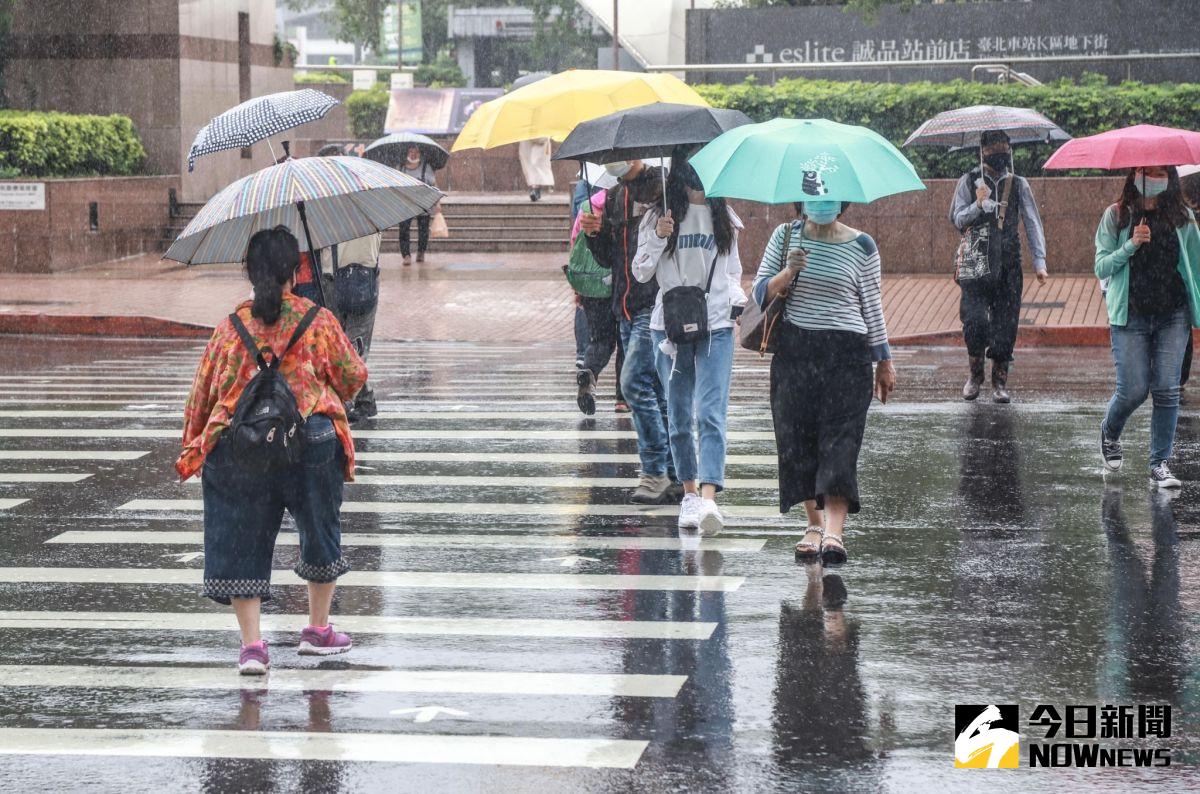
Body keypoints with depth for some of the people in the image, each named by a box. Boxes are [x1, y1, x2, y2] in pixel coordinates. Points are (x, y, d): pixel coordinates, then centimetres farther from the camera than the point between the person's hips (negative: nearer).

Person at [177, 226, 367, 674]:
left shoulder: (232, 326, 2)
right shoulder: (319, 321, -2)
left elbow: (203, 389, 7)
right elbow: (353, 375, 5)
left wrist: (192, 444, 20)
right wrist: (330, 400, 28)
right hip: (311, 435, 0)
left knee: (242, 541, 7)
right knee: (320, 530, 20)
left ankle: (252, 643, -3)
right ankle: (318, 629, 30)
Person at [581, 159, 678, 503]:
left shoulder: (662, 185, -7)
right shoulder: (614, 197, 17)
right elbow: (609, 259, 18)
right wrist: (594, 233, 1)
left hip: (657, 305, -8)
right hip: (627, 310, 8)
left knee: (634, 382, -15)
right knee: (656, 390, 9)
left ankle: (655, 471, -9)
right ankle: (674, 477, 13)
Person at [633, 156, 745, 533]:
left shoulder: (724, 217, 11)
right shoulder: (659, 216, 3)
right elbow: (641, 273, 1)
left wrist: (738, 300, 1)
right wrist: (657, 237, -14)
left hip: (716, 326, 0)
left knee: (711, 414, -13)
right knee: (679, 416, 6)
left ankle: (708, 499, -24)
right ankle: (689, 492, 20)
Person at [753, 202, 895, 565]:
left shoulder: (861, 246, 3)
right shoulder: (785, 236, 7)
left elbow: (872, 304, 8)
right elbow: (760, 293, 5)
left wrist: (884, 362, 10)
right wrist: (788, 274, -15)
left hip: (846, 352, -2)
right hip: (793, 351, 2)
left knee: (839, 440, -12)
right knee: (798, 440, 2)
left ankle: (834, 532, -21)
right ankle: (814, 525, 14)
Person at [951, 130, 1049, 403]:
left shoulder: (1018, 185, 10)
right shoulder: (970, 181, 6)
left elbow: (1033, 223, 8)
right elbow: (957, 220, 3)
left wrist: (1039, 261, -1)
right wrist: (979, 205, -16)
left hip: (1008, 263, 2)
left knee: (1006, 322, -1)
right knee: (975, 318, -14)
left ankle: (1000, 380, 10)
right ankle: (975, 374, 7)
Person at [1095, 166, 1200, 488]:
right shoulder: (1116, 216, 2)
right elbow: (1101, 267, -1)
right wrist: (1131, 246, -16)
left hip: (1173, 316, 1)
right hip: (1131, 316, -1)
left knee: (1166, 389, -6)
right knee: (1133, 389, -5)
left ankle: (1159, 463, 4)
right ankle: (1109, 433, 27)